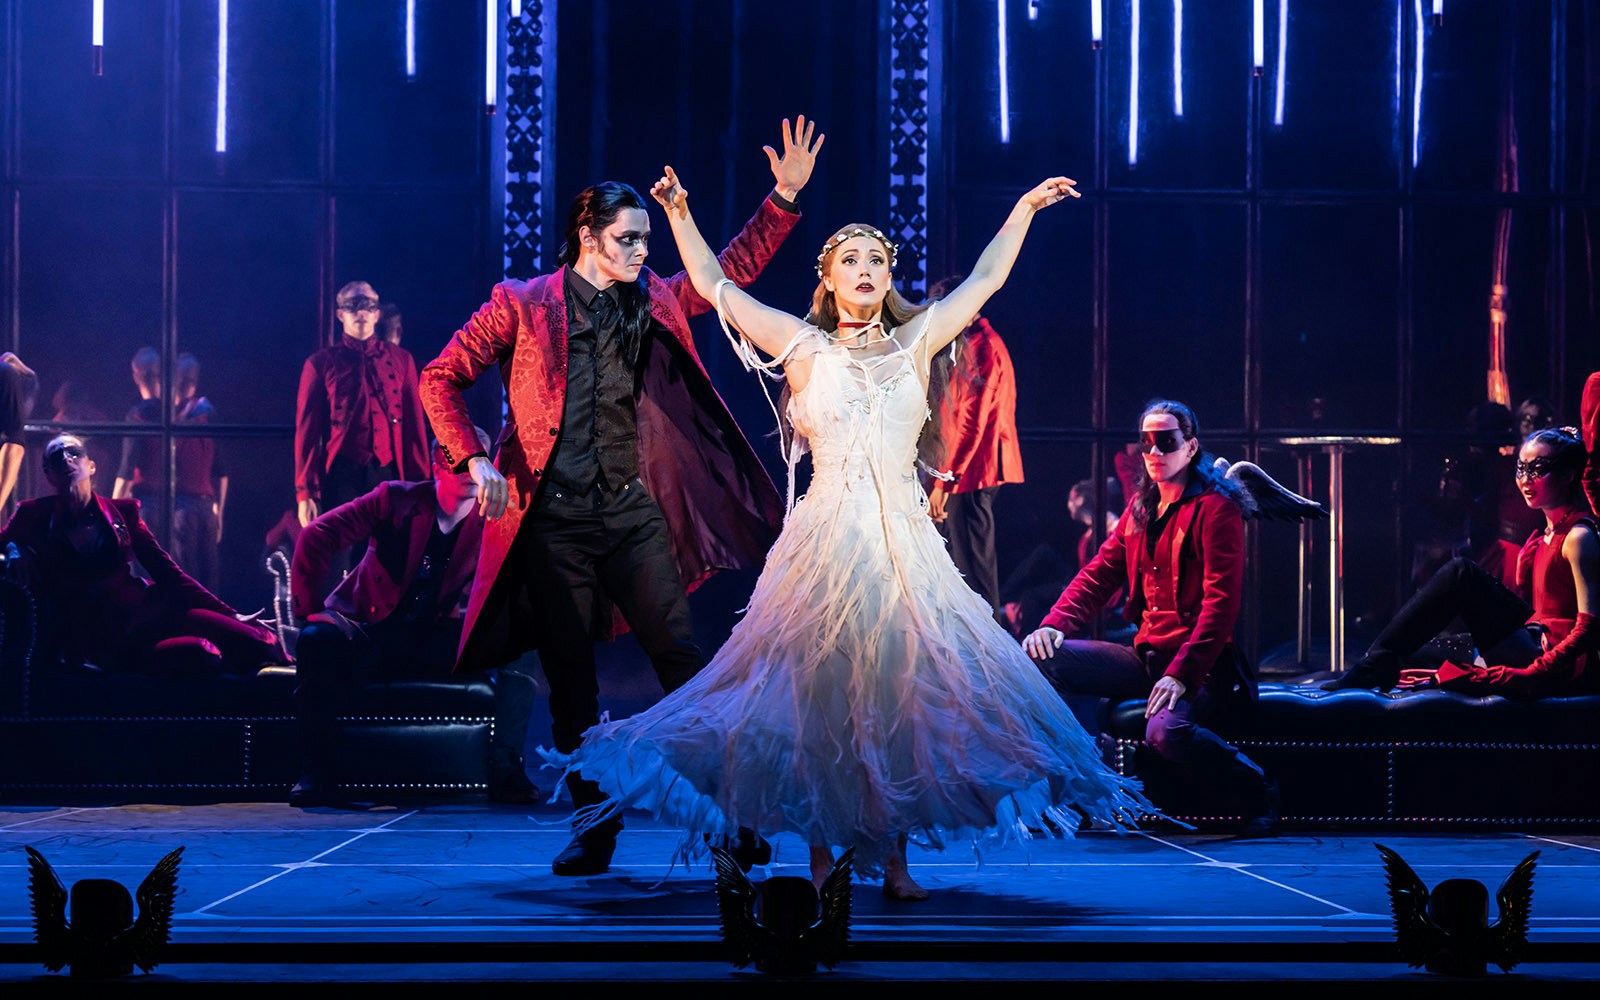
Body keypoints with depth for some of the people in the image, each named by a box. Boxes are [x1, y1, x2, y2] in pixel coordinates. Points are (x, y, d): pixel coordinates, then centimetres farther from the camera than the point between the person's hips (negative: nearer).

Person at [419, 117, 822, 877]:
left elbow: (735, 267, 12)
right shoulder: (524, 305, 1)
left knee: (680, 656, -5)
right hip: (553, 519, -2)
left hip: (636, 509, 2)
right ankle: (594, 829, 15)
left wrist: (785, 197, -1)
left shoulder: (658, 301, 11)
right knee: (570, 679, 5)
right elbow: (441, 379, 2)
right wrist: (475, 461, -9)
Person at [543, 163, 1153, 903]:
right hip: (827, 538, -2)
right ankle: (822, 860, 6)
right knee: (820, 696, -2)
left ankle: (892, 859, 5)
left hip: (905, 540, 2)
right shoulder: (803, 348, 6)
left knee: (900, 697, -1)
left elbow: (984, 280, 23)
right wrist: (680, 215, 6)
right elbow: (714, 286, 10)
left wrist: (1024, 210, 27)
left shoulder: (914, 343, 12)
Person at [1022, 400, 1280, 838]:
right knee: (1042, 657, -10)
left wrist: (1180, 674, -26)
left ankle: (1256, 790, -11)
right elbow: (1099, 573, 12)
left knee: (1165, 731, -36)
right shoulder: (1140, 508, 16)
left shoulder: (1215, 507, -7)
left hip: (1201, 664, -7)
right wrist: (1054, 623, -8)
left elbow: (1221, 603, -16)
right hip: (1147, 655, 7)